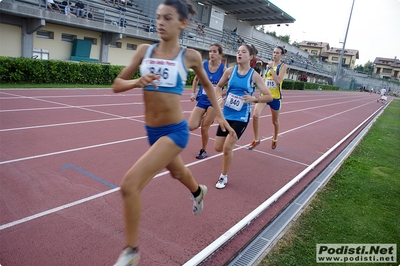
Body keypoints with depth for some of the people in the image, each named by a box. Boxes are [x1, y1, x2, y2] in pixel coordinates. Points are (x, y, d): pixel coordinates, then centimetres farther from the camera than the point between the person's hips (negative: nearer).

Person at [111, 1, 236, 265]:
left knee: (130, 184, -17)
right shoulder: (145, 50, 1)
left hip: (175, 131, -5)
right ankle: (199, 191, 67)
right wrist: (138, 82, -17)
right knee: (177, 172, 30)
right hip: (152, 131, 5)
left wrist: (220, 116, 11)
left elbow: (208, 85, 11)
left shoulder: (190, 56, -6)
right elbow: (117, 84, 3)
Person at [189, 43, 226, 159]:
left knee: (204, 128, -1)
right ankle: (204, 119, 26)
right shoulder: (203, 65, -3)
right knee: (191, 127, -8)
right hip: (202, 100, 3)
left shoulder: (223, 69, -10)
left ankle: (203, 151, 23)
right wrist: (193, 93, 6)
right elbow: (196, 79, 13)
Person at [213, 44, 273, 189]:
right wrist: (220, 98, -4)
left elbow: (269, 96, -6)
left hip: (241, 117, -3)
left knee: (227, 147, -7)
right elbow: (218, 86, 16)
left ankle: (223, 177, 16)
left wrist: (253, 99, -22)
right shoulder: (230, 71, -1)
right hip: (226, 114, 4)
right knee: (218, 147, 5)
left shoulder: (254, 75, -8)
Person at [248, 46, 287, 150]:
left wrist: (271, 68, -23)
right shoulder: (270, 63, 7)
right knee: (255, 115, -17)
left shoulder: (283, 66, -8)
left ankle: (275, 139, 40)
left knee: (275, 121, 13)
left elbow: (278, 80, -24)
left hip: (275, 97, -3)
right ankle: (256, 139, -1)